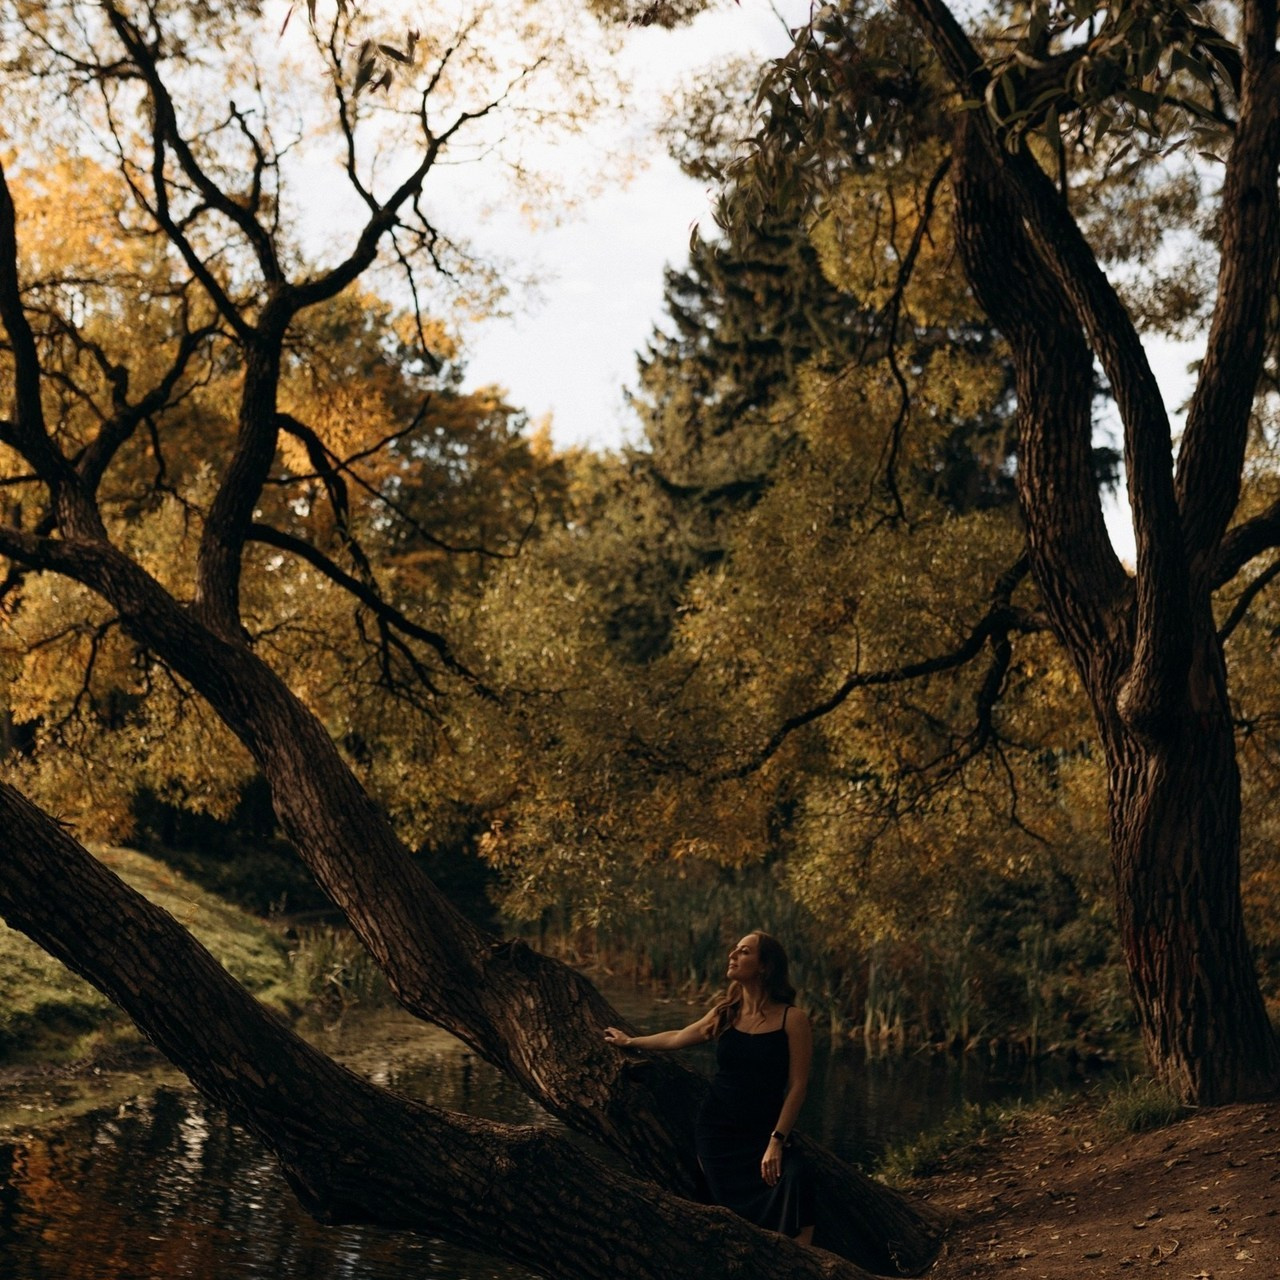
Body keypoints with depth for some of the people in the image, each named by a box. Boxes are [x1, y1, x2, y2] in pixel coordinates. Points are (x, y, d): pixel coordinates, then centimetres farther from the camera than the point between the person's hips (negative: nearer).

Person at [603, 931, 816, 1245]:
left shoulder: (792, 1019, -7)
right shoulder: (725, 1014, 7)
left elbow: (797, 1085, -9)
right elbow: (676, 1038, 25)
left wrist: (777, 1141, -16)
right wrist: (630, 1042, 38)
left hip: (762, 1133, -5)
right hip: (716, 1132, 5)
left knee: (793, 1177, -30)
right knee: (737, 1213, -9)